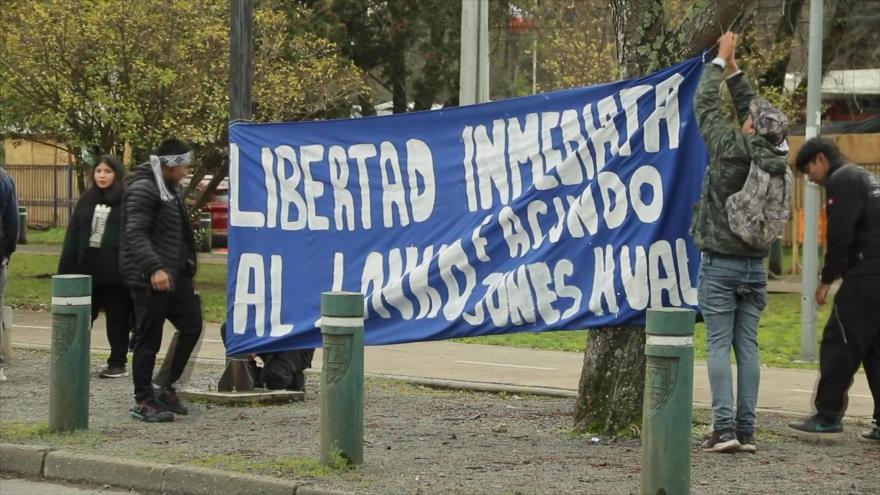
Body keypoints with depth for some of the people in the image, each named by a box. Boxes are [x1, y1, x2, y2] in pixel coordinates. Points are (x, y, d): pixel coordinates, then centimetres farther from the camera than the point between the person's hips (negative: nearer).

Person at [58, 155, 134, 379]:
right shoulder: (86, 201, 12)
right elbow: (72, 238, 11)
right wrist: (66, 270, 5)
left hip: (115, 271, -5)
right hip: (87, 268, 5)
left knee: (117, 320, 4)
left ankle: (117, 364, 12)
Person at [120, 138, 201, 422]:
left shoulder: (168, 188, 18)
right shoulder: (143, 188, -14)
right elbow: (135, 234, -24)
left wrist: (186, 266, 27)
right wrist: (155, 268, -34)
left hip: (175, 274, 10)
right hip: (150, 279, -10)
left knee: (192, 327, 10)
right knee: (149, 340, -4)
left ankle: (167, 389, 20)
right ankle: (143, 402, 4)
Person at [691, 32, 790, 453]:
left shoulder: (730, 148, -11)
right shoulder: (776, 158, 3)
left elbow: (705, 104, 1)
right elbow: (751, 106, 18)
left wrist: (720, 60, 12)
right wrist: (734, 70, 24)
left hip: (720, 264, -5)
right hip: (755, 265, 5)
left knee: (719, 346, -5)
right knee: (748, 347, 4)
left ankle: (724, 427, -11)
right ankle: (746, 430, 3)